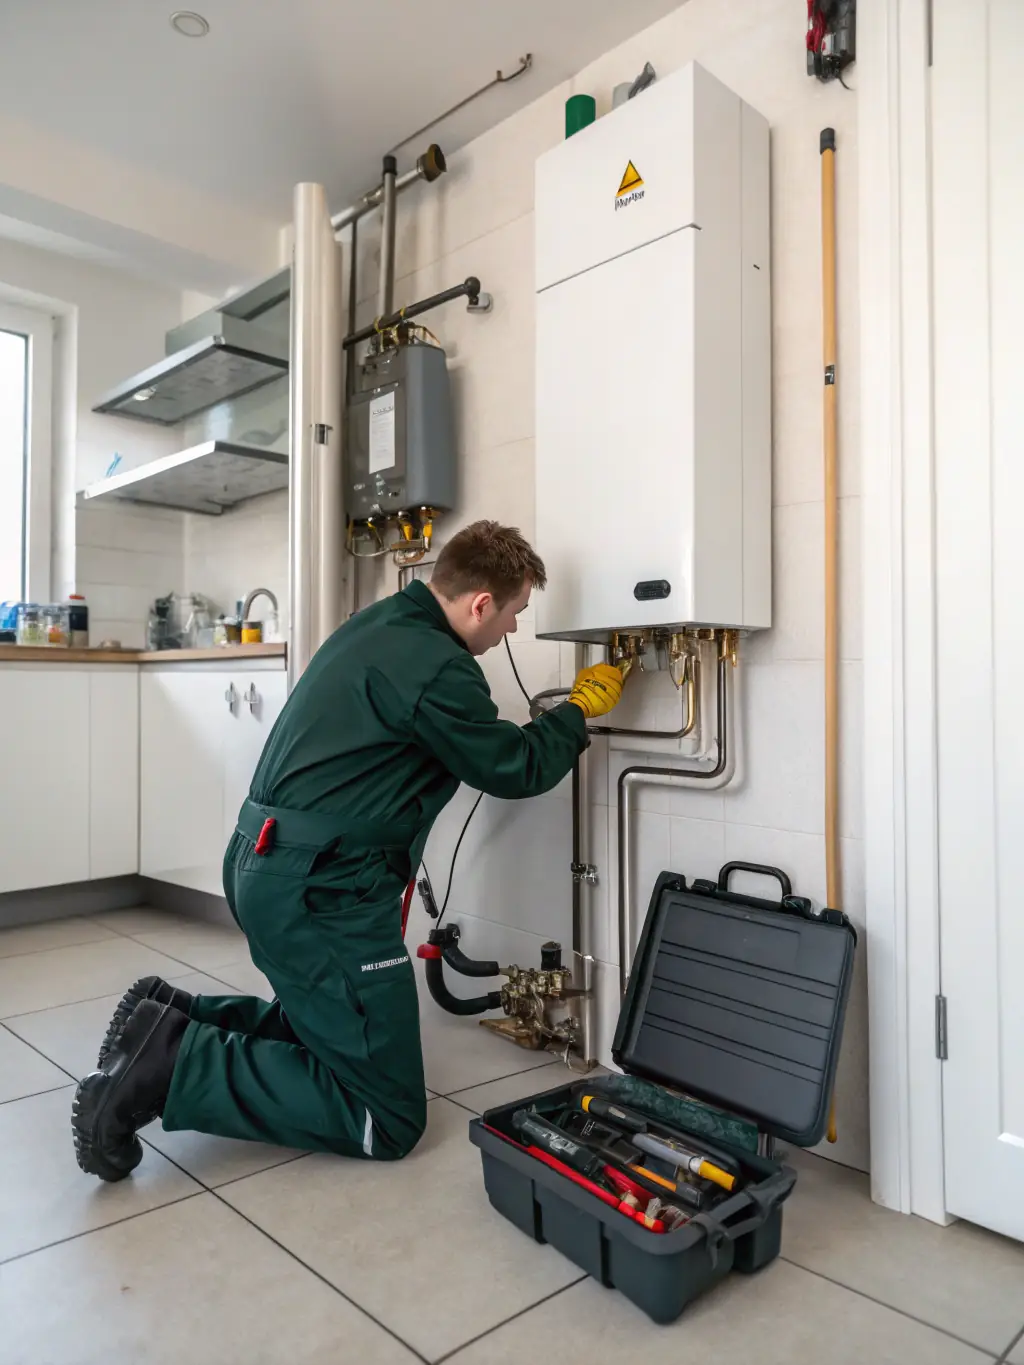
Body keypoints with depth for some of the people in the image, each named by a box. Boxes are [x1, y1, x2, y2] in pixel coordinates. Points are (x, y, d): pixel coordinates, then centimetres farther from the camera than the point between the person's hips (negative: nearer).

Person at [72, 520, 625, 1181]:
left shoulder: (377, 623, 11)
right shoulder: (436, 667, -18)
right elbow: (515, 770, -6)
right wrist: (580, 708, 10)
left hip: (266, 866, 10)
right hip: (321, 890, -10)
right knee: (389, 1119, -1)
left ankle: (172, 1020, 15)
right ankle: (171, 1068, -6)